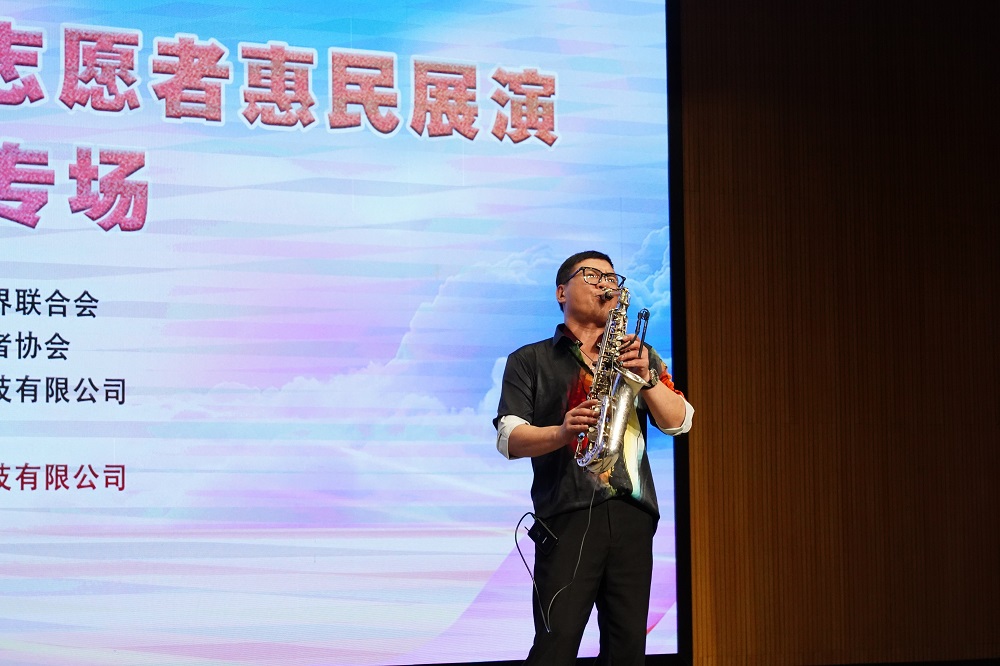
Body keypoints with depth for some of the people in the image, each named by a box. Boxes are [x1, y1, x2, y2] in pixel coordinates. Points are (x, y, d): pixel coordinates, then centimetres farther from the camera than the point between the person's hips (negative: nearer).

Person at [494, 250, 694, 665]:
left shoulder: (639, 356, 22)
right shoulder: (530, 361, 12)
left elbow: (678, 422, 9)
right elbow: (510, 440, 1)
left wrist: (646, 377, -8)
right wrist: (561, 432, -18)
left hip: (631, 512, 3)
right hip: (567, 514, -3)